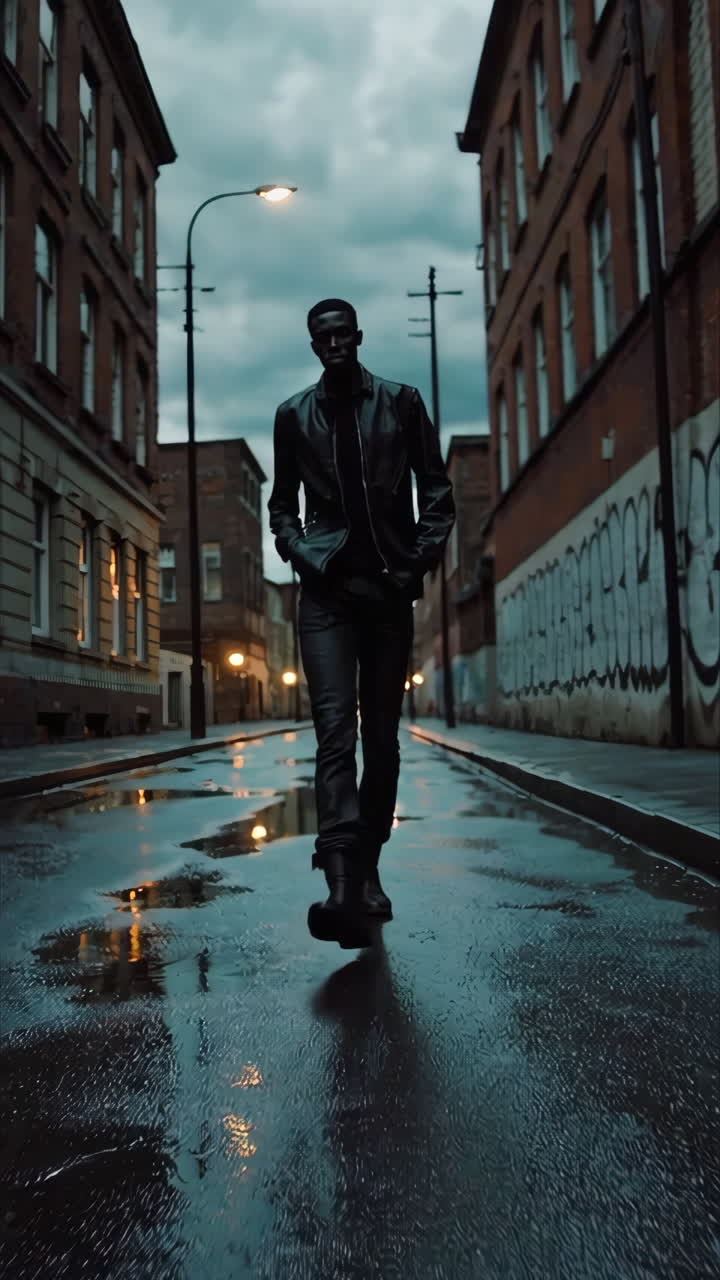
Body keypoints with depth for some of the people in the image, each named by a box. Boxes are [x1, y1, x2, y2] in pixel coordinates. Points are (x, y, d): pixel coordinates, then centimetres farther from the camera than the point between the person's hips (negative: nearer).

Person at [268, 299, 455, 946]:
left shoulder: (401, 401, 10)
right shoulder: (294, 414, 12)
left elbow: (437, 488, 10)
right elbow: (282, 501, 18)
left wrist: (422, 558, -4)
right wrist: (298, 551, 0)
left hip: (390, 585, 1)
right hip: (326, 588, -1)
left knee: (381, 736, 4)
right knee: (335, 730, -15)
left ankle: (368, 871, 16)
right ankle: (342, 885, -22)